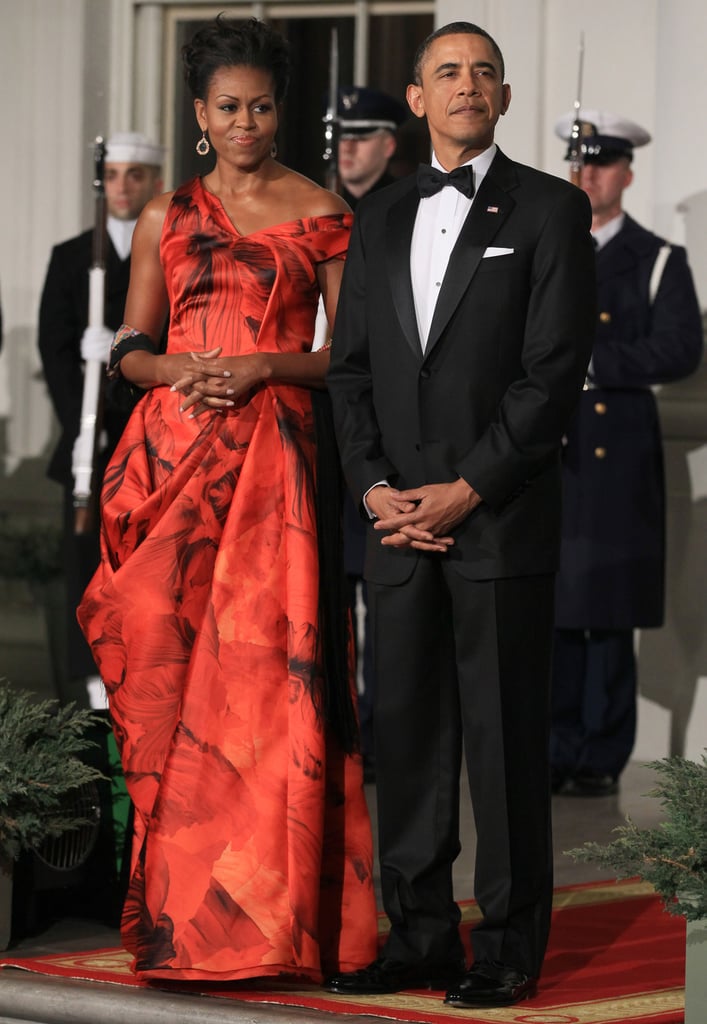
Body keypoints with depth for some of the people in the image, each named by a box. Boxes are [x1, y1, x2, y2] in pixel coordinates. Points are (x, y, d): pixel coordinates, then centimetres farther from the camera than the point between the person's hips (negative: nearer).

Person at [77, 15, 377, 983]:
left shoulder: (321, 214, 6)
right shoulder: (166, 217, 12)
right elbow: (130, 347, 13)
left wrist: (265, 366, -11)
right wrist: (182, 369, -8)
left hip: (277, 457, -2)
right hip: (176, 453, 2)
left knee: (267, 667, -9)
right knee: (169, 668, -3)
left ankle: (269, 906, -4)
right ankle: (181, 903, 3)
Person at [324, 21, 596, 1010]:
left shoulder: (549, 210, 0)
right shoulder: (379, 220, 15)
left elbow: (555, 369, -8)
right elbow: (351, 365, 12)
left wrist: (467, 490, -12)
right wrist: (373, 485, -2)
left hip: (501, 520, -5)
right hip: (400, 521, 5)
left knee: (507, 735, -1)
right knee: (407, 731, 6)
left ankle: (511, 948, 5)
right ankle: (420, 936, 13)